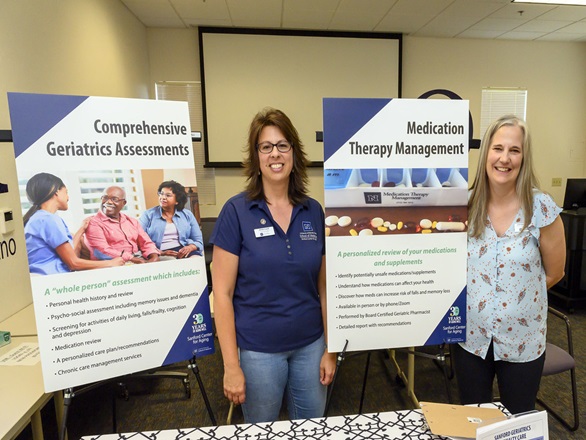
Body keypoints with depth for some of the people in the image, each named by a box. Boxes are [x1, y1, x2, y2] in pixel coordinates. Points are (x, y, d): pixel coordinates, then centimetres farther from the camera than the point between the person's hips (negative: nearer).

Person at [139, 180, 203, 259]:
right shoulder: (148, 215, 9)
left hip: (183, 252, 2)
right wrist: (160, 253, -17)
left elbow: (198, 241, 10)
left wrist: (189, 247, -13)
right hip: (159, 256, -2)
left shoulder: (187, 215, 15)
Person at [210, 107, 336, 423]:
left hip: (310, 344, 4)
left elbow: (322, 286, 4)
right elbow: (222, 293, -10)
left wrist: (330, 349, 5)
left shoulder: (313, 212, -1)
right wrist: (231, 365, -11)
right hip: (258, 349, -3)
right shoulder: (236, 211, -11)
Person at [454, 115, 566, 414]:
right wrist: (471, 294, -4)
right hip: (470, 336, 1)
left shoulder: (542, 209, -13)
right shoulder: (464, 205, -9)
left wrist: (520, 292, 5)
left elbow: (554, 273, 0)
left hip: (522, 340, -1)